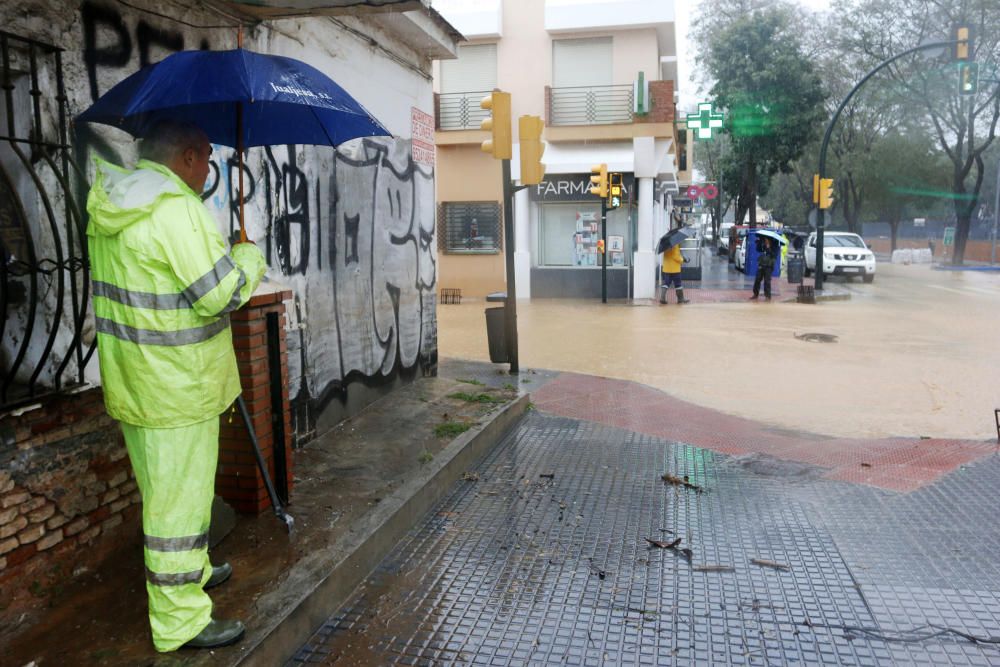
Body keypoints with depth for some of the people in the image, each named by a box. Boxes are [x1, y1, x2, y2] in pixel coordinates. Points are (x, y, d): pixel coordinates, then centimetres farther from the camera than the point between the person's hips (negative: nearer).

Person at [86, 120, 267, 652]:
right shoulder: (176, 209, -21)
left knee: (161, 486, 22)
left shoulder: (110, 207, 9)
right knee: (179, 495, 1)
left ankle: (192, 571, 42)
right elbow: (219, 294, -21)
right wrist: (251, 258, -4)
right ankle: (179, 620, 13)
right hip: (175, 386, -10)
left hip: (131, 380, 10)